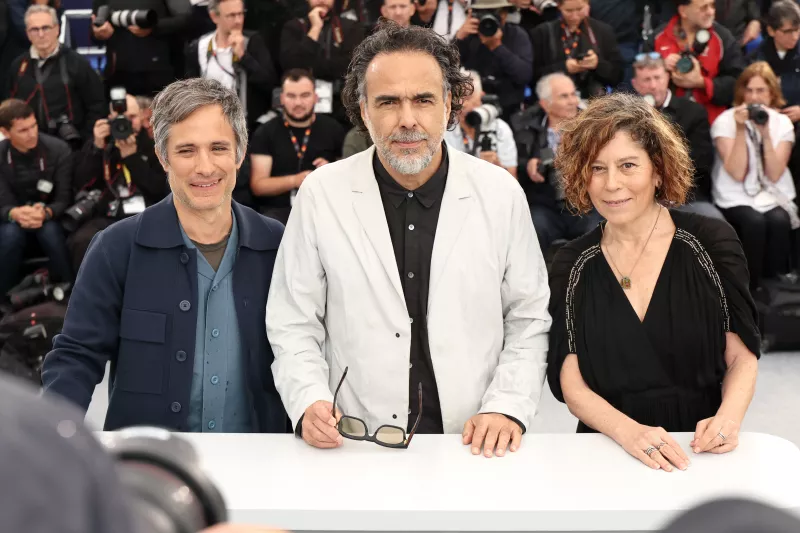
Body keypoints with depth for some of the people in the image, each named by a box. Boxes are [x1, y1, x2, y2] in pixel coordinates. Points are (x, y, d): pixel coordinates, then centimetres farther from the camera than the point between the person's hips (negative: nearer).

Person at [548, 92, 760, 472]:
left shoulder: (710, 242, 2)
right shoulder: (571, 266, 4)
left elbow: (742, 356, 6)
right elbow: (570, 383, 1)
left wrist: (728, 418, -13)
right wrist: (627, 431, -16)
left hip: (700, 453, 0)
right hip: (608, 455, 0)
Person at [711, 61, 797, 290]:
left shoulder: (782, 123, 3)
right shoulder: (725, 121, -5)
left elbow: (774, 175, -9)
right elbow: (737, 174, -15)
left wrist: (766, 134, -17)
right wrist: (740, 130, -20)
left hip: (772, 196, 2)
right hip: (737, 198, -2)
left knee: (779, 220, -31)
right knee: (755, 222, -32)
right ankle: (751, 290, -18)